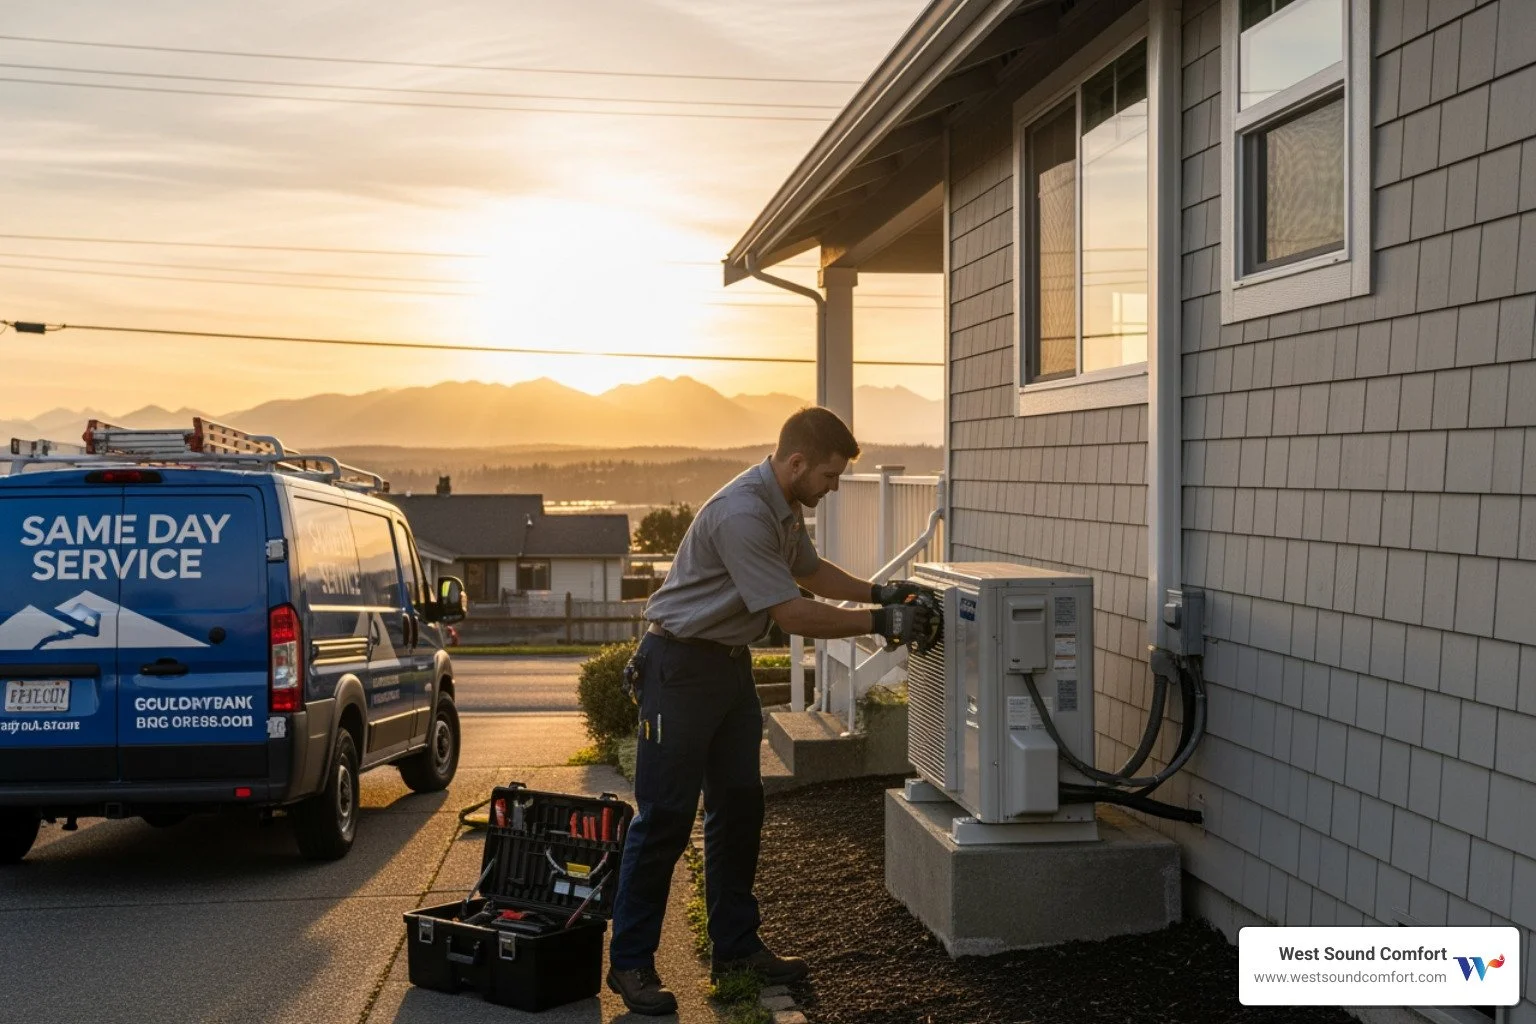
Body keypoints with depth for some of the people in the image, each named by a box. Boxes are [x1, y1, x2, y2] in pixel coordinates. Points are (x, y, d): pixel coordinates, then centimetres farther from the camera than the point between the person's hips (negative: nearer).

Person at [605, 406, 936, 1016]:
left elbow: (809, 570, 24)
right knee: (665, 817, -5)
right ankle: (630, 963, 6)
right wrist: (879, 623, -18)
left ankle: (736, 947, 24)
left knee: (738, 806, 13)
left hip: (730, 663, 10)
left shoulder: (787, 508, 5)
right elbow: (794, 615, -26)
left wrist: (879, 593, 12)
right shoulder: (743, 515, -27)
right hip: (681, 667, -10)